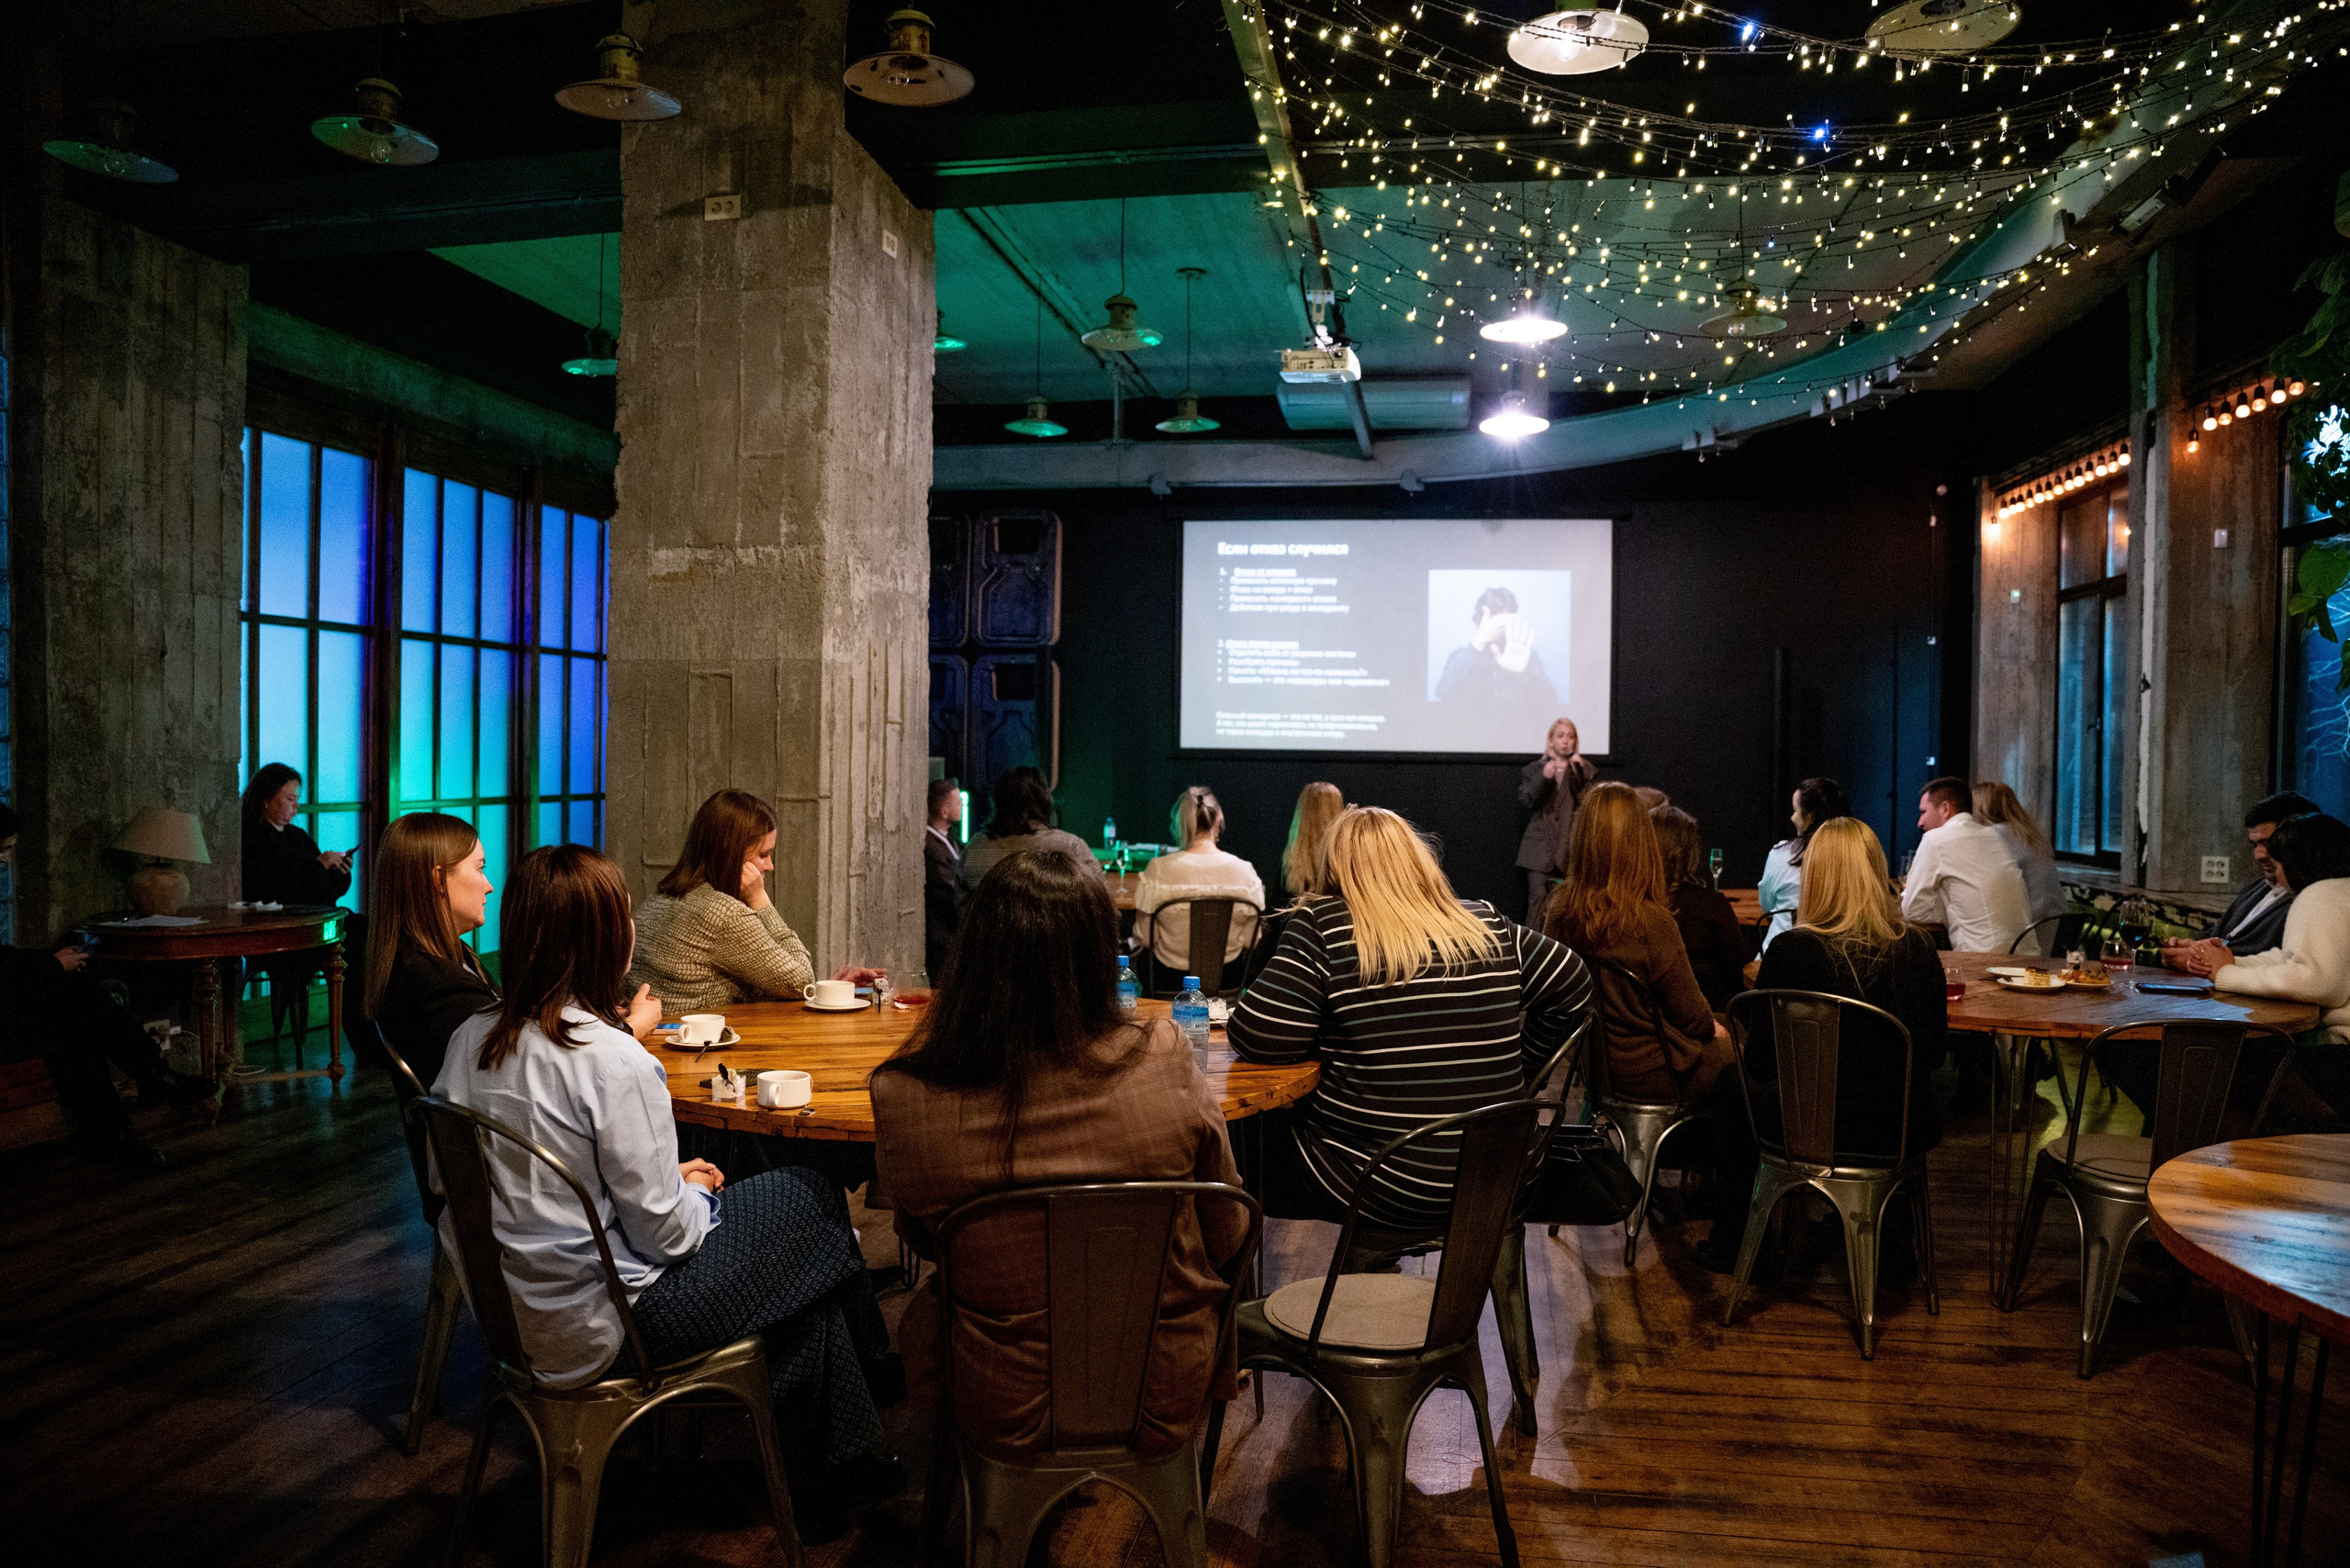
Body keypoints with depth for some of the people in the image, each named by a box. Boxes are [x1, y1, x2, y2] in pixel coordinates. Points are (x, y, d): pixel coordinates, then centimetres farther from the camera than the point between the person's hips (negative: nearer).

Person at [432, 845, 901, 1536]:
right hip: (593, 1328, -8)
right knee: (811, 1205, 9)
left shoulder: (472, 1038, -1)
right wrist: (694, 1193, 3)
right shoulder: (613, 1060, -25)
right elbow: (664, 1232, -20)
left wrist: (672, 1182, 10)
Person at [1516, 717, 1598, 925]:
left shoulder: (1585, 770, 16)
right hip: (1540, 847, 0)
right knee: (1539, 899, -10)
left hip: (1573, 849, 0)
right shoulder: (1533, 770, 15)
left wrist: (1580, 773, -6)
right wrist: (1544, 778, -12)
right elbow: (1524, 802, 1)